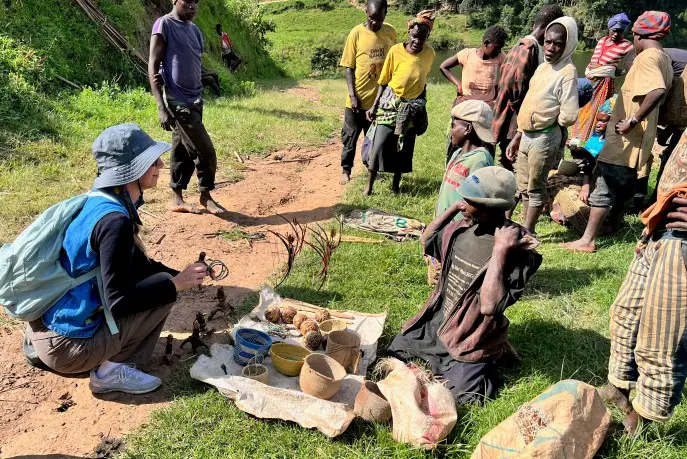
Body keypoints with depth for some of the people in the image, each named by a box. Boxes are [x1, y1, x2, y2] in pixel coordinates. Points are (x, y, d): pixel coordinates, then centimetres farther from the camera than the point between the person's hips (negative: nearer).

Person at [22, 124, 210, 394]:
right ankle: (112, 369, -2)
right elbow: (119, 300, -23)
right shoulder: (114, 220, -23)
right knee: (164, 286, -7)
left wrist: (181, 275, 6)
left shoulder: (99, 202, 5)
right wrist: (176, 283, -14)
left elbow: (136, 264, 15)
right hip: (68, 346, -8)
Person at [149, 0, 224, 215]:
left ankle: (177, 199, 21)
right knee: (205, 151, -6)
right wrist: (161, 106, -20)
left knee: (183, 151, 12)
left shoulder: (194, 29, 12)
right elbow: (153, 65, -13)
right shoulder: (164, 24, -9)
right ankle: (206, 196, 12)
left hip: (194, 101, 7)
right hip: (177, 102, -7)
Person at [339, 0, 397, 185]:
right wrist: (352, 95, -13)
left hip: (380, 98, 2)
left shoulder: (391, 33, 0)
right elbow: (349, 67, -6)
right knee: (350, 136, 8)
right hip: (358, 97, -2)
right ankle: (346, 170, 23)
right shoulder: (357, 33, -8)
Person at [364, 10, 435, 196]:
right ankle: (370, 184, 7)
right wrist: (374, 105, -8)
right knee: (379, 144, -6)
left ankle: (396, 183, 25)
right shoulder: (396, 51, -13)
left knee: (405, 146, 9)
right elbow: (384, 81, -5)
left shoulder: (430, 54, -6)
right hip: (390, 103, -2)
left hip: (413, 107, 3)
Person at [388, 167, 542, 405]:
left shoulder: (517, 248, -25)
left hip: (471, 338, -6)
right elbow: (426, 240, 13)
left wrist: (500, 250, -36)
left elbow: (489, 306, -33)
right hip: (436, 322, 6)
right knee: (394, 352, 10)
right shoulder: (463, 227, -5)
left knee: (462, 395, -18)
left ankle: (484, 363, 10)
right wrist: (454, 207, -1)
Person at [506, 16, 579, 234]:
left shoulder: (567, 72, -16)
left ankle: (528, 232, 15)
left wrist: (549, 121, -4)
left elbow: (569, 116, -24)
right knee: (523, 186, 16)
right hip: (527, 135, 8)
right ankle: (525, 228, 29)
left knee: (535, 187, 3)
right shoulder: (542, 67, 10)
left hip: (544, 137, -8)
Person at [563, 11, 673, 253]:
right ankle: (614, 227, 34)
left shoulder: (647, 57, -17)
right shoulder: (664, 60, 13)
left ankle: (587, 240, -3)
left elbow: (657, 91, -34)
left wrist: (632, 121, -30)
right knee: (621, 186, 21)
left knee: (602, 186, -6)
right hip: (637, 140, 9)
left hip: (624, 139, -9)